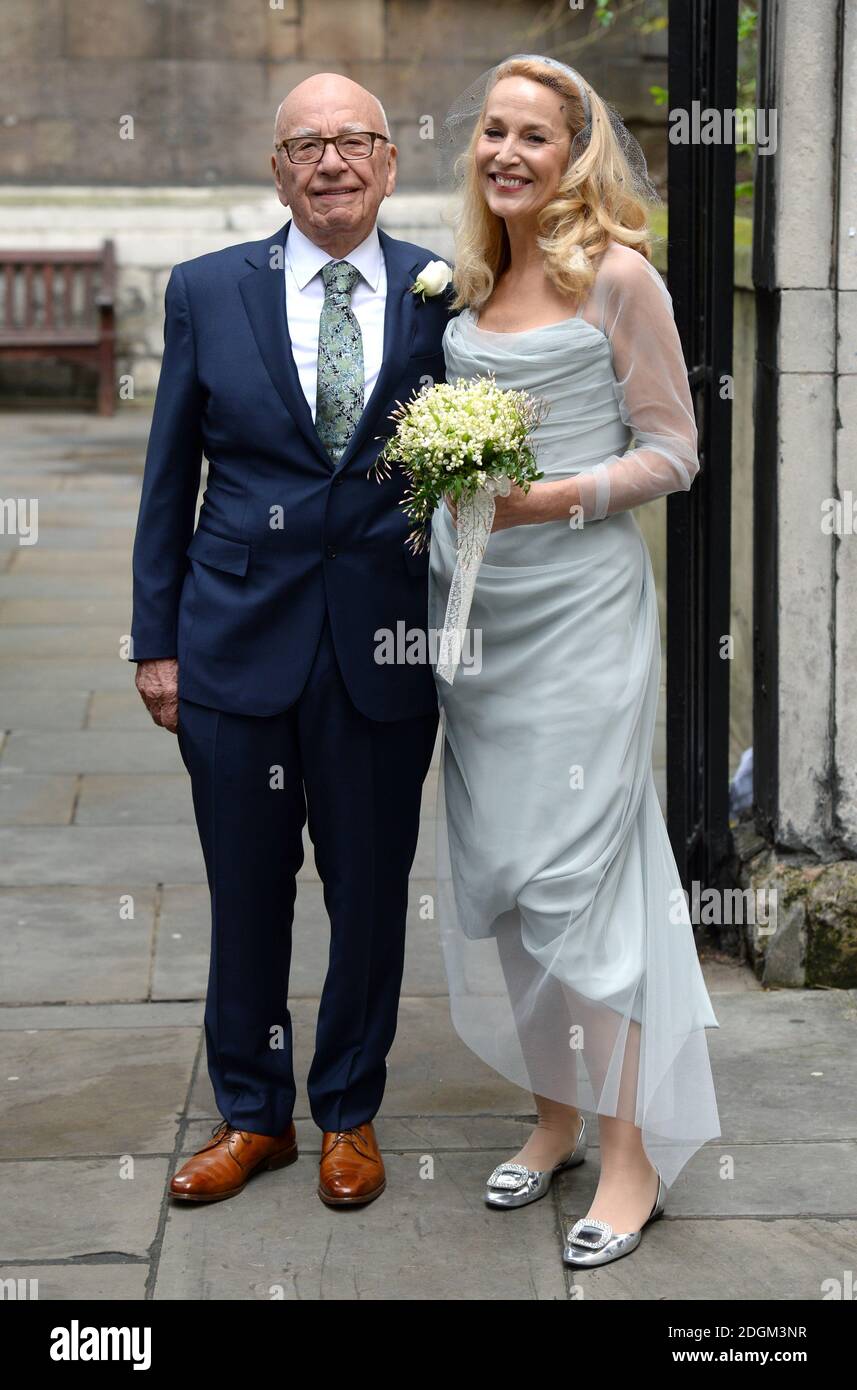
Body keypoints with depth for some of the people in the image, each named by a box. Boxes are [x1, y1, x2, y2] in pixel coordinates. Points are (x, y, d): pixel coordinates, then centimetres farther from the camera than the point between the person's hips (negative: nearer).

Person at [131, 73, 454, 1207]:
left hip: (385, 648, 0)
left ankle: (348, 1114, 30)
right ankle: (251, 1114, 29)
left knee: (371, 897, 10)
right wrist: (158, 639, 4)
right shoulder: (208, 291, 3)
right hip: (238, 640, 1)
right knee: (246, 897, 11)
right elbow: (169, 476, 6)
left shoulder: (444, 296, 1)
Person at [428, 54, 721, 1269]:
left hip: (579, 606, -6)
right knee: (492, 868, 9)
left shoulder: (617, 277, -7)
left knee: (576, 870, -7)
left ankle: (632, 1156, 2)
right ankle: (555, 1114, 24)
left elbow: (670, 452, -6)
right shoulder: (470, 282, 11)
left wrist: (561, 496, -19)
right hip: (475, 606, 7)